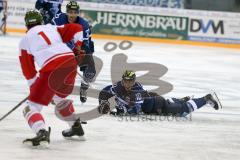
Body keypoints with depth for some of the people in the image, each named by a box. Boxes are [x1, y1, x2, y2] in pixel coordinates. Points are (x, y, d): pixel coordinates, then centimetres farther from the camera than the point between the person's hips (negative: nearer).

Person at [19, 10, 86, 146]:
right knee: (59, 97, 36)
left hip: (51, 69, -5)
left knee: (33, 106, 1)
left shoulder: (25, 40, 17)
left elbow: (29, 71, 16)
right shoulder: (52, 28, 26)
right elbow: (77, 29, 18)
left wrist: (34, 88, 27)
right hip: (71, 62, 5)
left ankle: (42, 132, -27)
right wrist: (77, 48, 21)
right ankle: (76, 127, 44)